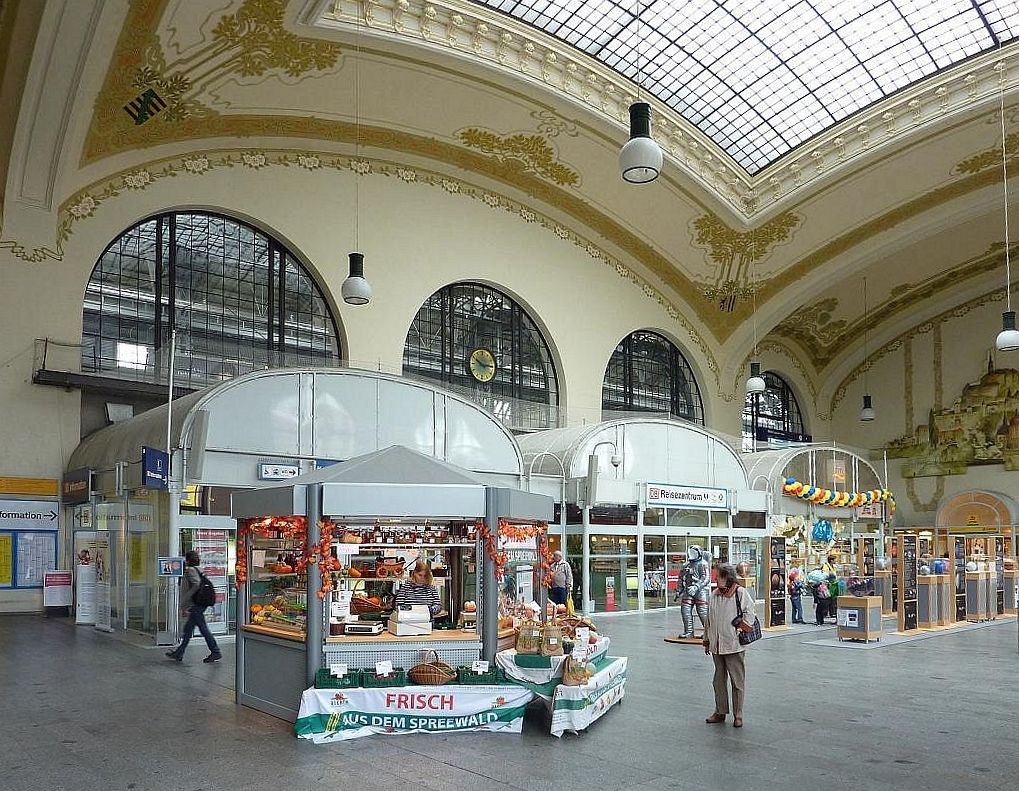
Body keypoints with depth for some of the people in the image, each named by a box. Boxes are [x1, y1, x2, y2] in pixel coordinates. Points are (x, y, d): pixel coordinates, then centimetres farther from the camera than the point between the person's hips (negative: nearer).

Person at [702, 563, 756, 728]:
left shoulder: (741, 593, -7)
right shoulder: (714, 595, 8)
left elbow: (750, 614, -5)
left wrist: (741, 632, -10)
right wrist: (707, 640, 16)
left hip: (734, 646, -5)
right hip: (716, 646, 5)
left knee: (737, 682, 2)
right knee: (719, 680, 13)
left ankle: (738, 715, 12)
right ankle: (720, 712, 24)